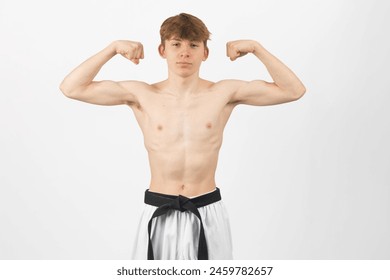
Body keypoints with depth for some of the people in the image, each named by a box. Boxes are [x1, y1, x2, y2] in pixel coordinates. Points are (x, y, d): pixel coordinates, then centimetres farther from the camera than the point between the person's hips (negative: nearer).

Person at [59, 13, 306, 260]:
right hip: (159, 213, 0)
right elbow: (71, 88, -4)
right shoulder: (141, 94, -3)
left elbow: (294, 90, -3)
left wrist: (255, 47, -8)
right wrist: (113, 48, -9)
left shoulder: (225, 93, -3)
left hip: (207, 213, 0)